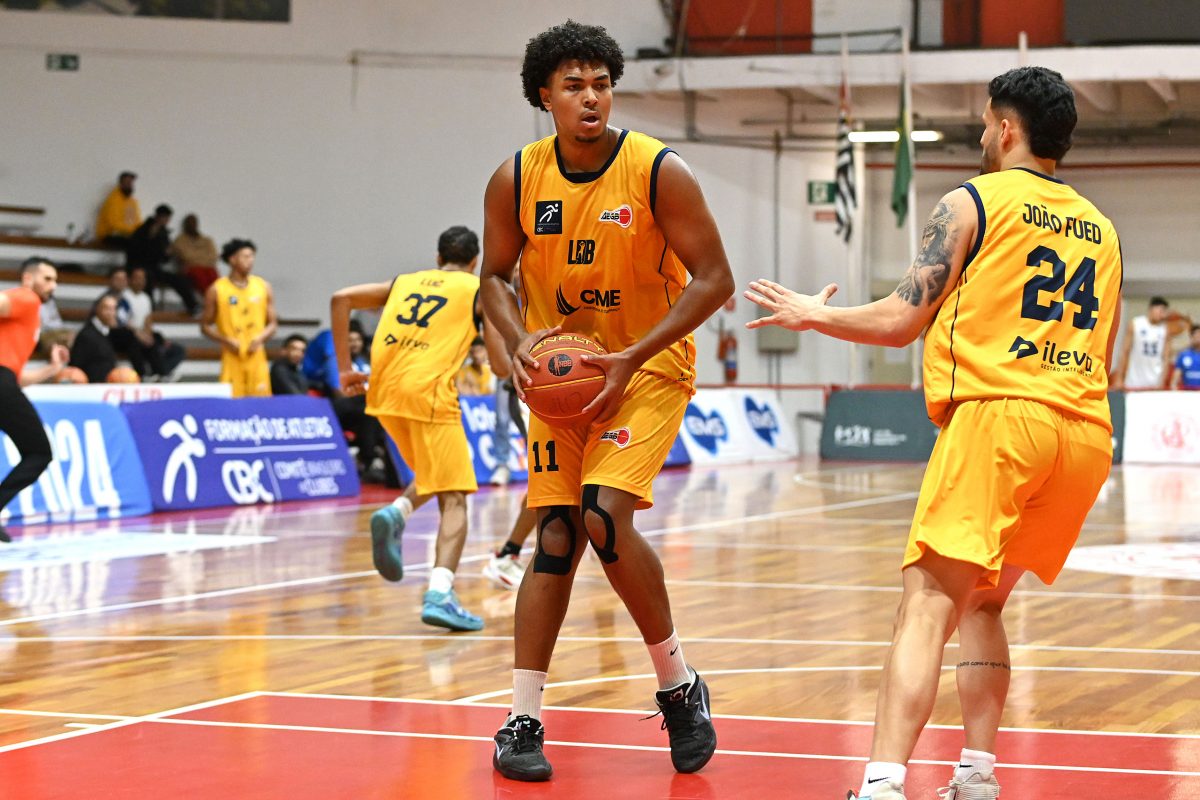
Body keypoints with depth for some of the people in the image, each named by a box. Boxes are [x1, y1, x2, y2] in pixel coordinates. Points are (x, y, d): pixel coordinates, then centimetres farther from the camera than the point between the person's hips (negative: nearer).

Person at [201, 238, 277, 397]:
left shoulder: (263, 287, 9)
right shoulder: (216, 290, 2)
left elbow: (272, 323, 13)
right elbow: (205, 326, 6)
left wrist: (260, 338, -7)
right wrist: (225, 340, -10)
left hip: (256, 356, 2)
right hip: (232, 358, -2)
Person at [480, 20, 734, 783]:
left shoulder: (660, 172, -15)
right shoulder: (516, 180, -4)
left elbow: (714, 279, -13)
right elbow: (496, 276, 9)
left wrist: (632, 357, -20)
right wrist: (520, 341, -12)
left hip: (648, 369, -4)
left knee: (605, 515, -21)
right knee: (555, 539, 0)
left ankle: (680, 684, -2)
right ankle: (524, 721, 7)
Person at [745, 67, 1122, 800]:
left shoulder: (973, 203, 5)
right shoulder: (1100, 229, 22)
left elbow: (902, 321, 1)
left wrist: (813, 315, 17)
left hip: (998, 412, -6)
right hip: (1086, 432, 6)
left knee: (929, 604, -12)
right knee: (982, 602, 21)